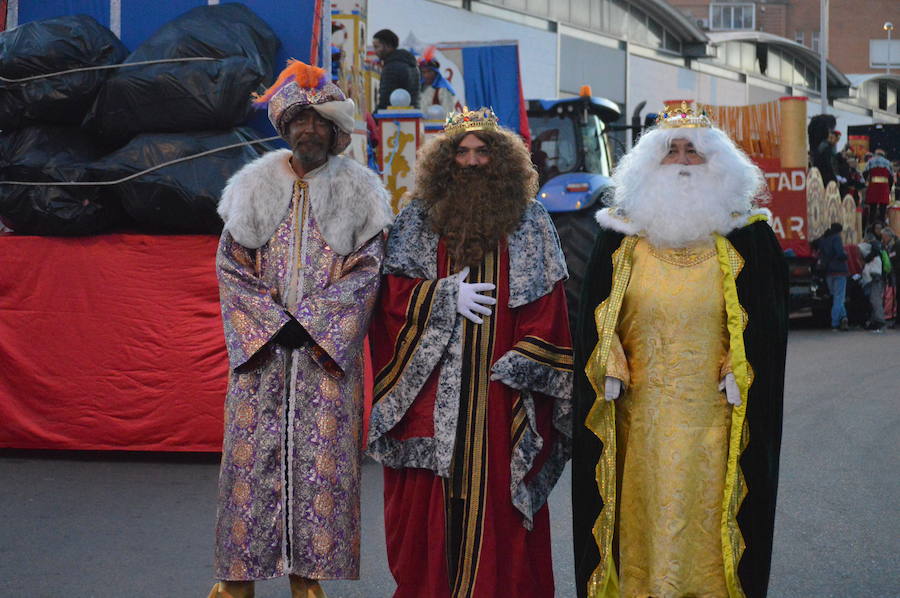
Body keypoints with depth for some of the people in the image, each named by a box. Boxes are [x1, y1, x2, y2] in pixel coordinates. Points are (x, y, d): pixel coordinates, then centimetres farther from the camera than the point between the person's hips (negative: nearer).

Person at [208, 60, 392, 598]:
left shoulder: (358, 192, 4)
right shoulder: (255, 186, 7)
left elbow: (366, 272, -2)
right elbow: (231, 266, 4)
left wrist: (307, 322, -10)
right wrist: (274, 323, -7)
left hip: (328, 349, -1)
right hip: (260, 348, 1)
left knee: (322, 457, -1)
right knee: (251, 453, 0)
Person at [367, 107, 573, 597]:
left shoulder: (530, 223, 7)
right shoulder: (418, 220, 8)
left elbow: (546, 304, 2)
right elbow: (392, 294, 4)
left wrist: (519, 368, -7)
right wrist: (447, 296, -10)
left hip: (499, 390, 0)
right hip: (431, 388, 1)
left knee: (496, 498, 0)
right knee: (430, 503, 2)